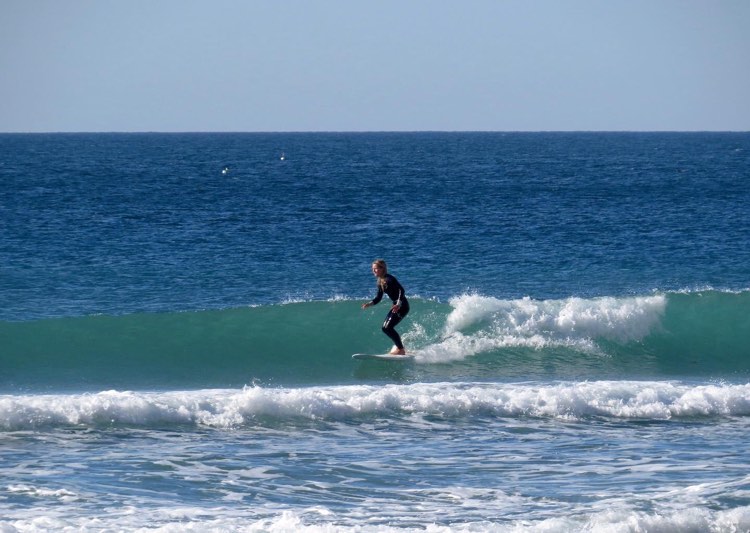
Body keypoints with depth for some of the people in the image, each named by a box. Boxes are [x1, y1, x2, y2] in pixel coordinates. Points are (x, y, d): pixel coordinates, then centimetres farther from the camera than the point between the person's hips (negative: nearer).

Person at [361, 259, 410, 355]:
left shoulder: (389, 279, -17)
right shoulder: (381, 282, 11)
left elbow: (401, 290, -26)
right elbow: (378, 298, 16)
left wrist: (398, 304, -39)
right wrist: (369, 304, -1)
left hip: (402, 306, -10)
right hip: (396, 305, 10)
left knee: (388, 328, -15)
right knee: (385, 328, 12)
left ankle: (401, 350, -8)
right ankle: (398, 345, 25)